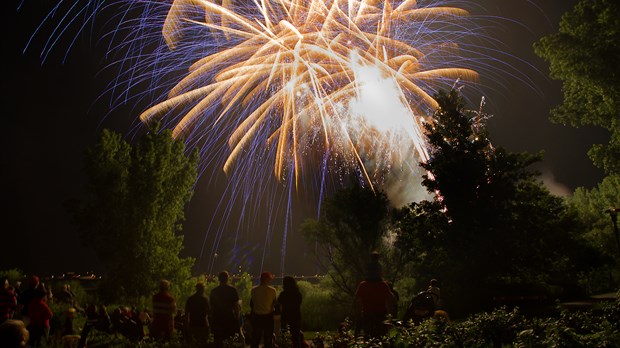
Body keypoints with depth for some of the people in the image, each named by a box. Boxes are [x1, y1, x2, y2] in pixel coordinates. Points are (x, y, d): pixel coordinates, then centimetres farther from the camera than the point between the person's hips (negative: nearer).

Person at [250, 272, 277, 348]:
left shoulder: (254, 290, -7)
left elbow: (251, 304, -1)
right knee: (268, 338, 10)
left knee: (255, 338, 12)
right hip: (268, 316, -1)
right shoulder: (272, 290, -11)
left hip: (256, 316, 1)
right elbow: (275, 303, -4)